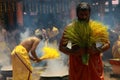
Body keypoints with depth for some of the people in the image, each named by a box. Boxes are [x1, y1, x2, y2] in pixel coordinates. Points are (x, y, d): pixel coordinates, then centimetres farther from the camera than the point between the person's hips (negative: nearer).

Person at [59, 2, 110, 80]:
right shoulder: (70, 28, -2)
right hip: (77, 64, 0)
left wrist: (98, 50, -16)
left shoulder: (97, 27, 0)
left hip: (94, 64, 1)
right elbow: (61, 46, -1)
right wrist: (72, 52, -19)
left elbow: (107, 44, 4)